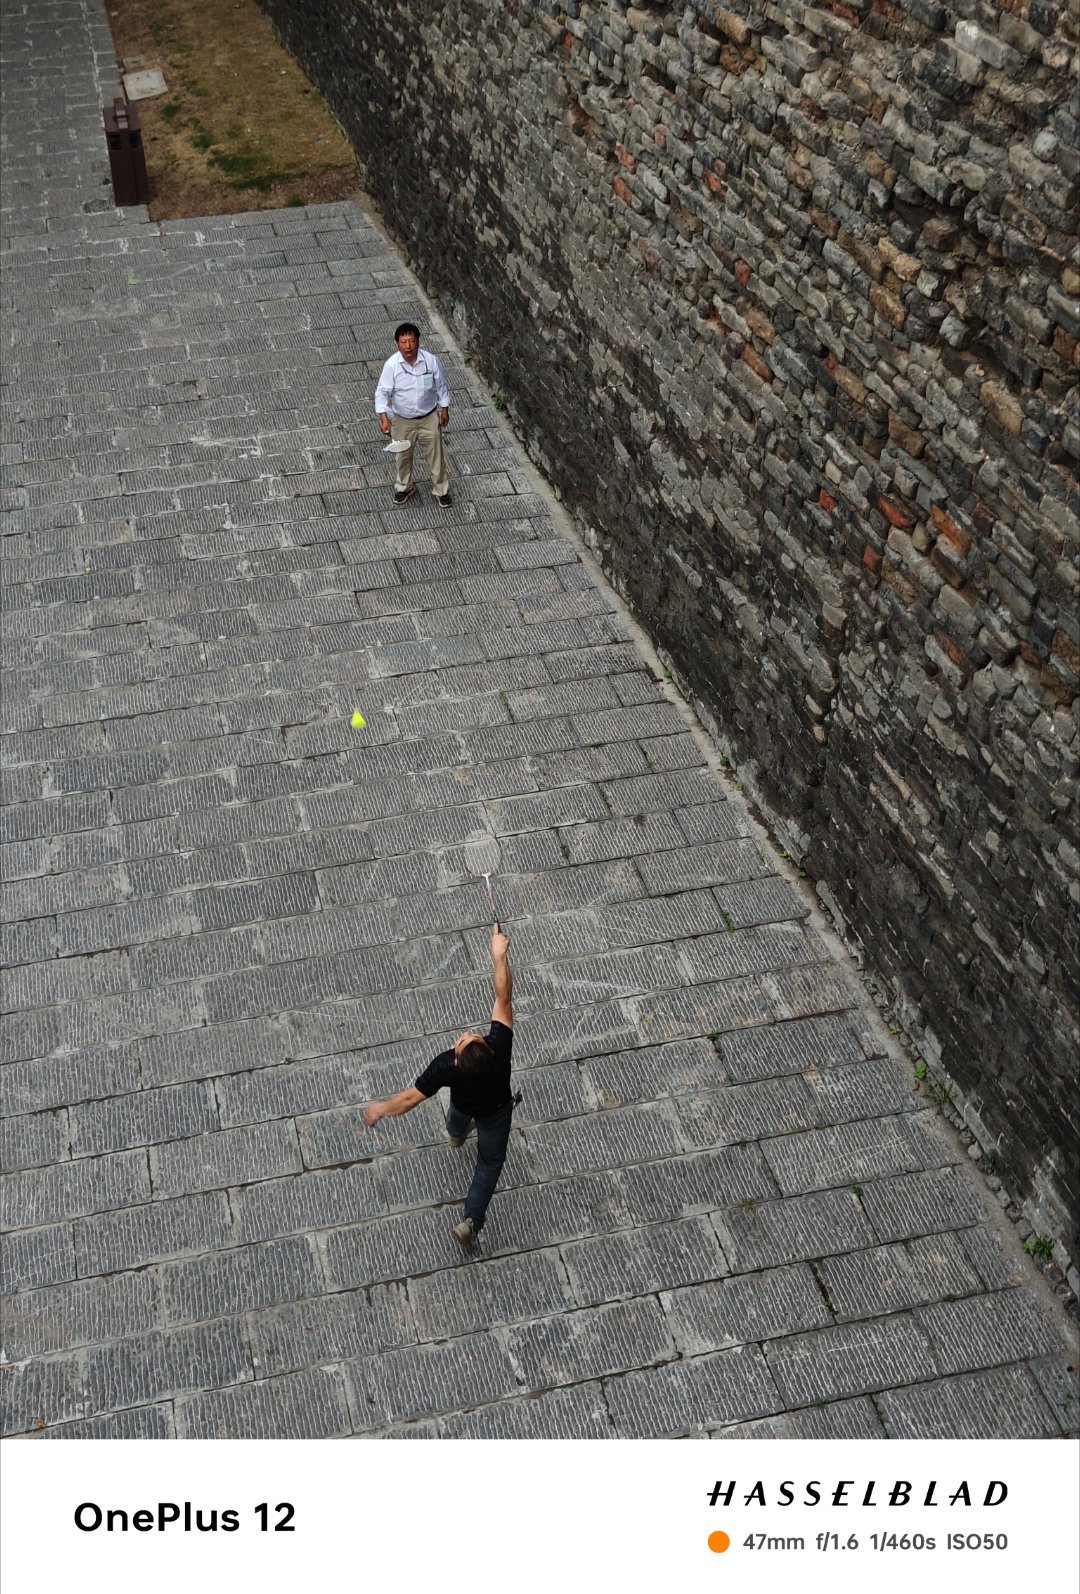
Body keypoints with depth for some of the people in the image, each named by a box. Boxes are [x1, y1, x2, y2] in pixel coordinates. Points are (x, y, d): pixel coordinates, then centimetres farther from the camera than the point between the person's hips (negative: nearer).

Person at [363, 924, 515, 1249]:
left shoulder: (445, 1067, -47)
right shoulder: (499, 1047, -49)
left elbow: (410, 1098, -35)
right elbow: (503, 997, -45)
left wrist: (380, 1108, -18)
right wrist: (499, 956, -42)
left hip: (465, 1104, 1)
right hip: (496, 1111, -1)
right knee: (490, 1161, 23)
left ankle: (456, 1135, 74)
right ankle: (471, 1221, 19)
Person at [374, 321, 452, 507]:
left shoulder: (431, 360, -17)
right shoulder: (391, 365, -20)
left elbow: (441, 386, -2)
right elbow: (382, 392, -16)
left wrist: (444, 409, 4)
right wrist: (383, 418, -25)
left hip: (429, 418, 0)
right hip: (402, 420, 0)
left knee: (435, 455, 14)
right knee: (404, 456, 20)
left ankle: (441, 490, 35)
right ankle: (405, 487, 45)